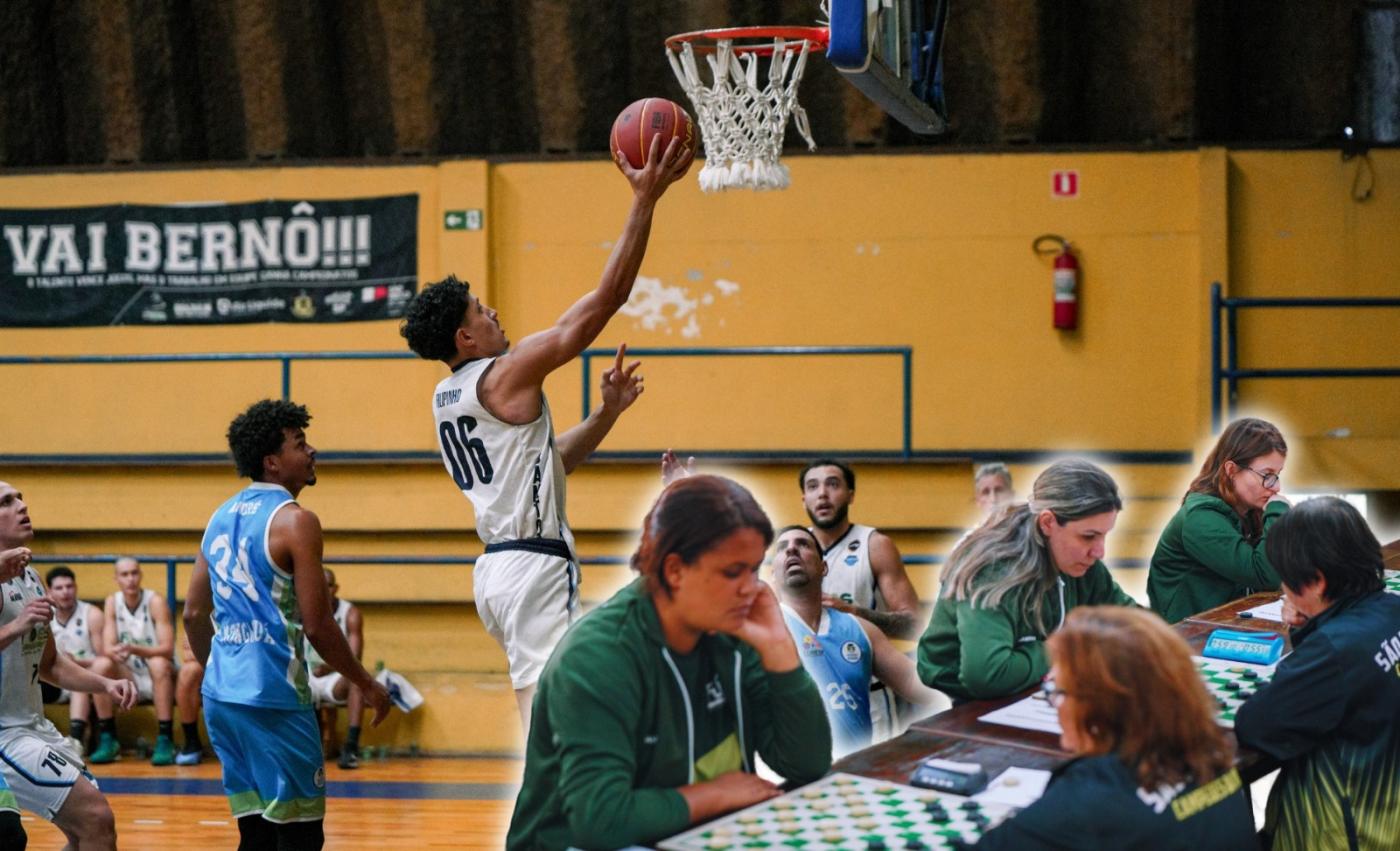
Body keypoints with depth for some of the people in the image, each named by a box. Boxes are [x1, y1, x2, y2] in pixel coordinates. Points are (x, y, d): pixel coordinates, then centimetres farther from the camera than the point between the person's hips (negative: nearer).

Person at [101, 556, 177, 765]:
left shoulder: (155, 602, -14)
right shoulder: (112, 602, -1)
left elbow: (167, 649, -21)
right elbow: (108, 647, -7)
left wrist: (134, 649, -37)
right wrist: (116, 652, -33)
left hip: (160, 677, -4)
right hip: (132, 678, 4)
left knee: (158, 664, -35)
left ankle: (165, 740, -33)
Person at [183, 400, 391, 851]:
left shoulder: (222, 517, 13)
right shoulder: (294, 521, -11)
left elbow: (194, 614, 17)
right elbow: (316, 625, -13)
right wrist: (367, 684, -2)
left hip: (222, 694, 8)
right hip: (272, 696, -8)